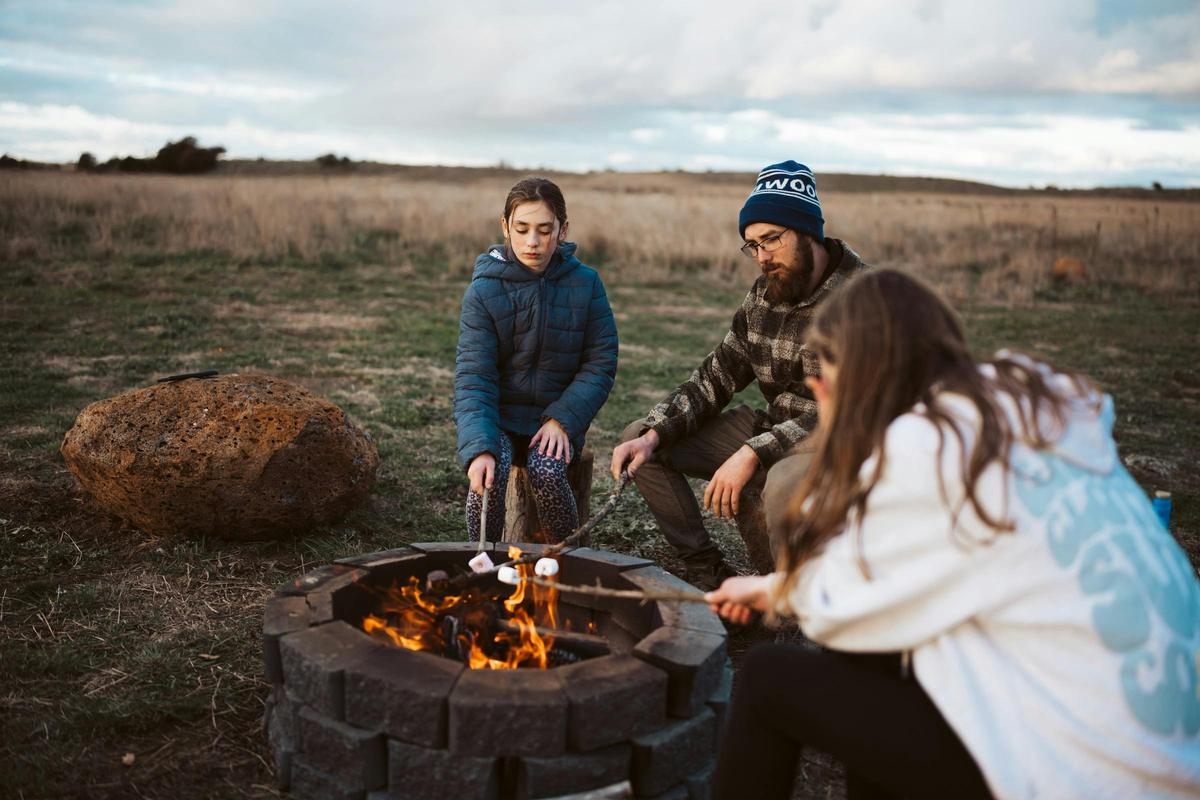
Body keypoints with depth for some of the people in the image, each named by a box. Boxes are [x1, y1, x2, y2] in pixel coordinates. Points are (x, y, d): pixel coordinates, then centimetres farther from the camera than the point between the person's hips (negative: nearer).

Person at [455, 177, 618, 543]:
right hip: (499, 416, 0)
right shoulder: (483, 290, -10)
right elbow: (472, 378, -16)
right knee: (491, 473, -29)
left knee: (547, 472, -28)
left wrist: (562, 419, -16)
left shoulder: (586, 283, -4)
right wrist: (479, 449, -32)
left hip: (558, 416, 1)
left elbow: (601, 363, -2)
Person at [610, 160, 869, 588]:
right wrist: (652, 435, -9)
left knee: (785, 482, -42)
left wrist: (753, 454, -32)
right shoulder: (765, 294, 4)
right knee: (638, 440, 2)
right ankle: (706, 572, 7)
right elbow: (715, 378, 6)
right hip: (772, 430, 7)